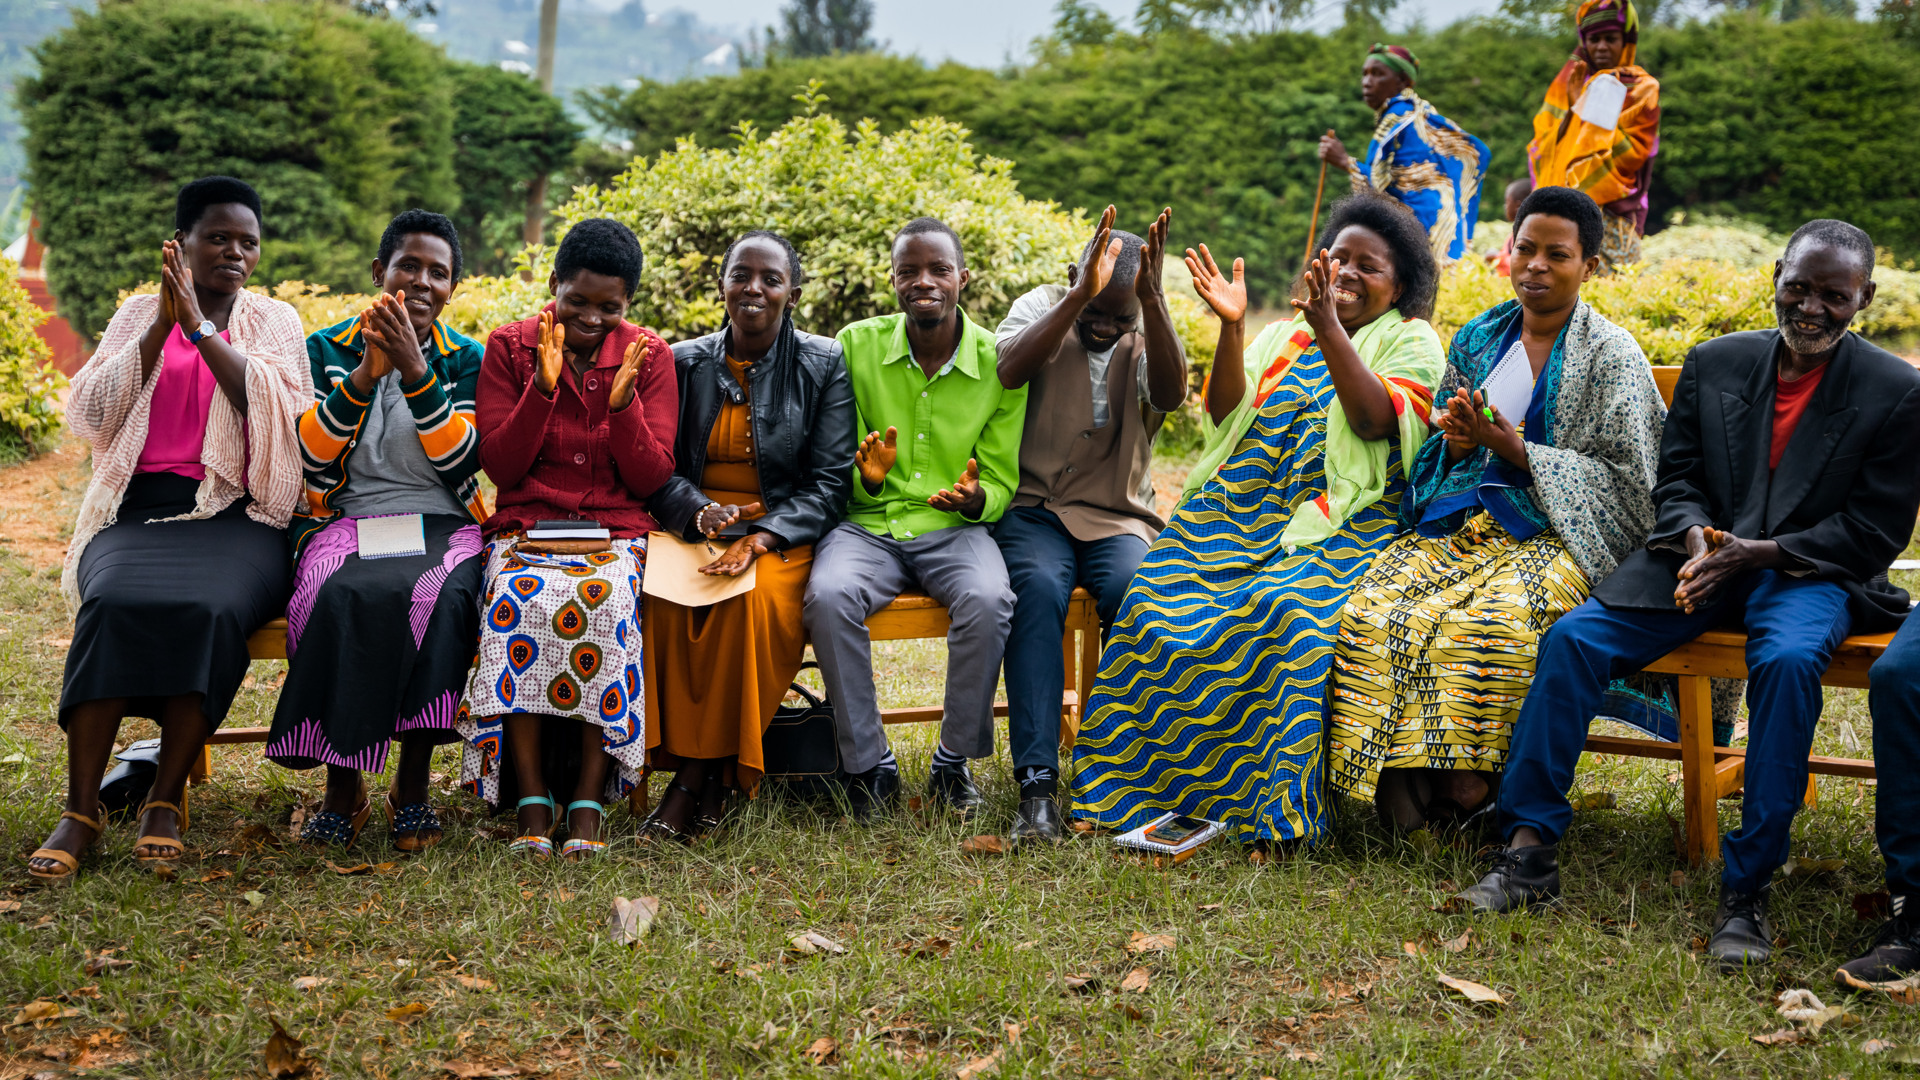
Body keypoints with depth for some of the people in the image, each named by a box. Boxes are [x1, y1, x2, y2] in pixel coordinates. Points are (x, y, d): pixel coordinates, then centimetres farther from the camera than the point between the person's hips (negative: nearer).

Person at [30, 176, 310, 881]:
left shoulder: (273, 322, 12)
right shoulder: (138, 315, 16)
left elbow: (274, 408, -8)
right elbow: (89, 417, 2)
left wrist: (200, 325, -12)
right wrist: (161, 326, -6)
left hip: (233, 514, -1)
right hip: (137, 510, 1)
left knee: (208, 608, -34)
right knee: (114, 604, -31)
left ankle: (167, 799, -23)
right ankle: (81, 810, -28)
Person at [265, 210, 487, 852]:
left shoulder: (467, 360, 11)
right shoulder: (325, 351, 11)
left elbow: (462, 462, -4)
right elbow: (311, 456, -2)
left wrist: (415, 370, -13)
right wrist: (365, 374, -13)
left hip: (442, 526, 0)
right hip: (346, 521, 0)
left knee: (443, 597, -35)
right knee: (342, 595, -35)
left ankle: (412, 783, -24)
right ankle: (343, 785, -23)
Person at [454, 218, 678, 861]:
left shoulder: (649, 355, 7)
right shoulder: (509, 348, 7)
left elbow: (651, 478, 2)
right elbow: (501, 467, -1)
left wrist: (623, 402, -15)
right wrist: (544, 386, -13)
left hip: (616, 533, 0)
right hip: (526, 527, 0)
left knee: (602, 604, -35)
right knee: (517, 602, -35)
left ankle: (589, 799, -28)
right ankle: (531, 799, -27)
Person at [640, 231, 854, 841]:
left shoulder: (824, 366, 4)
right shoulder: (683, 363, 11)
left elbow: (831, 482, -2)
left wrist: (761, 538, -18)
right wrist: (700, 512, -16)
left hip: (784, 532, -2)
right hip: (692, 525, 2)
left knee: (754, 598, -36)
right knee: (653, 594, -33)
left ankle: (706, 772, -24)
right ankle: (687, 761, -23)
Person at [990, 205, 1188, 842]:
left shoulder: (1149, 334, 8)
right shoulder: (1041, 309, 4)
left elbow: (1171, 394, -16)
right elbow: (1009, 370, -19)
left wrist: (1150, 298, -27)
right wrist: (1081, 295, -28)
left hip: (1117, 519, 2)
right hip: (1032, 509, -1)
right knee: (1038, 587, -34)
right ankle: (1037, 783, -36)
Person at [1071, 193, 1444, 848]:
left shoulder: (1411, 342, 6)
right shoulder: (1284, 338, 20)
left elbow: (1377, 421, -13)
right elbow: (1228, 416, 7)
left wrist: (1329, 328, -21)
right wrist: (1231, 327, -5)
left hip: (1343, 521, -4)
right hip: (1247, 510, 5)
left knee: (1289, 612, -35)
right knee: (1157, 602, -20)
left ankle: (1277, 805, -27)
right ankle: (1139, 784, -10)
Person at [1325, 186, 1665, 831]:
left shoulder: (1612, 356, 1)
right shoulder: (1479, 339, 17)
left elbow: (1628, 480, -5)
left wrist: (1518, 451, -11)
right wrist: (1457, 443, -2)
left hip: (1555, 536, -5)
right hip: (1457, 526, 5)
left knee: (1483, 626, -37)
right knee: (1370, 611, -25)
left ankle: (1467, 790, -19)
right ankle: (1405, 799, -22)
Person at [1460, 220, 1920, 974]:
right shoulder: (1714, 363, 10)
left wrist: (1755, 553, -16)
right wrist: (1696, 538, -12)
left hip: (1811, 573, -3)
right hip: (1706, 553, 4)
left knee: (1788, 661, -37)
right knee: (1572, 637, -19)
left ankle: (1747, 888, -30)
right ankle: (1529, 851, -16)